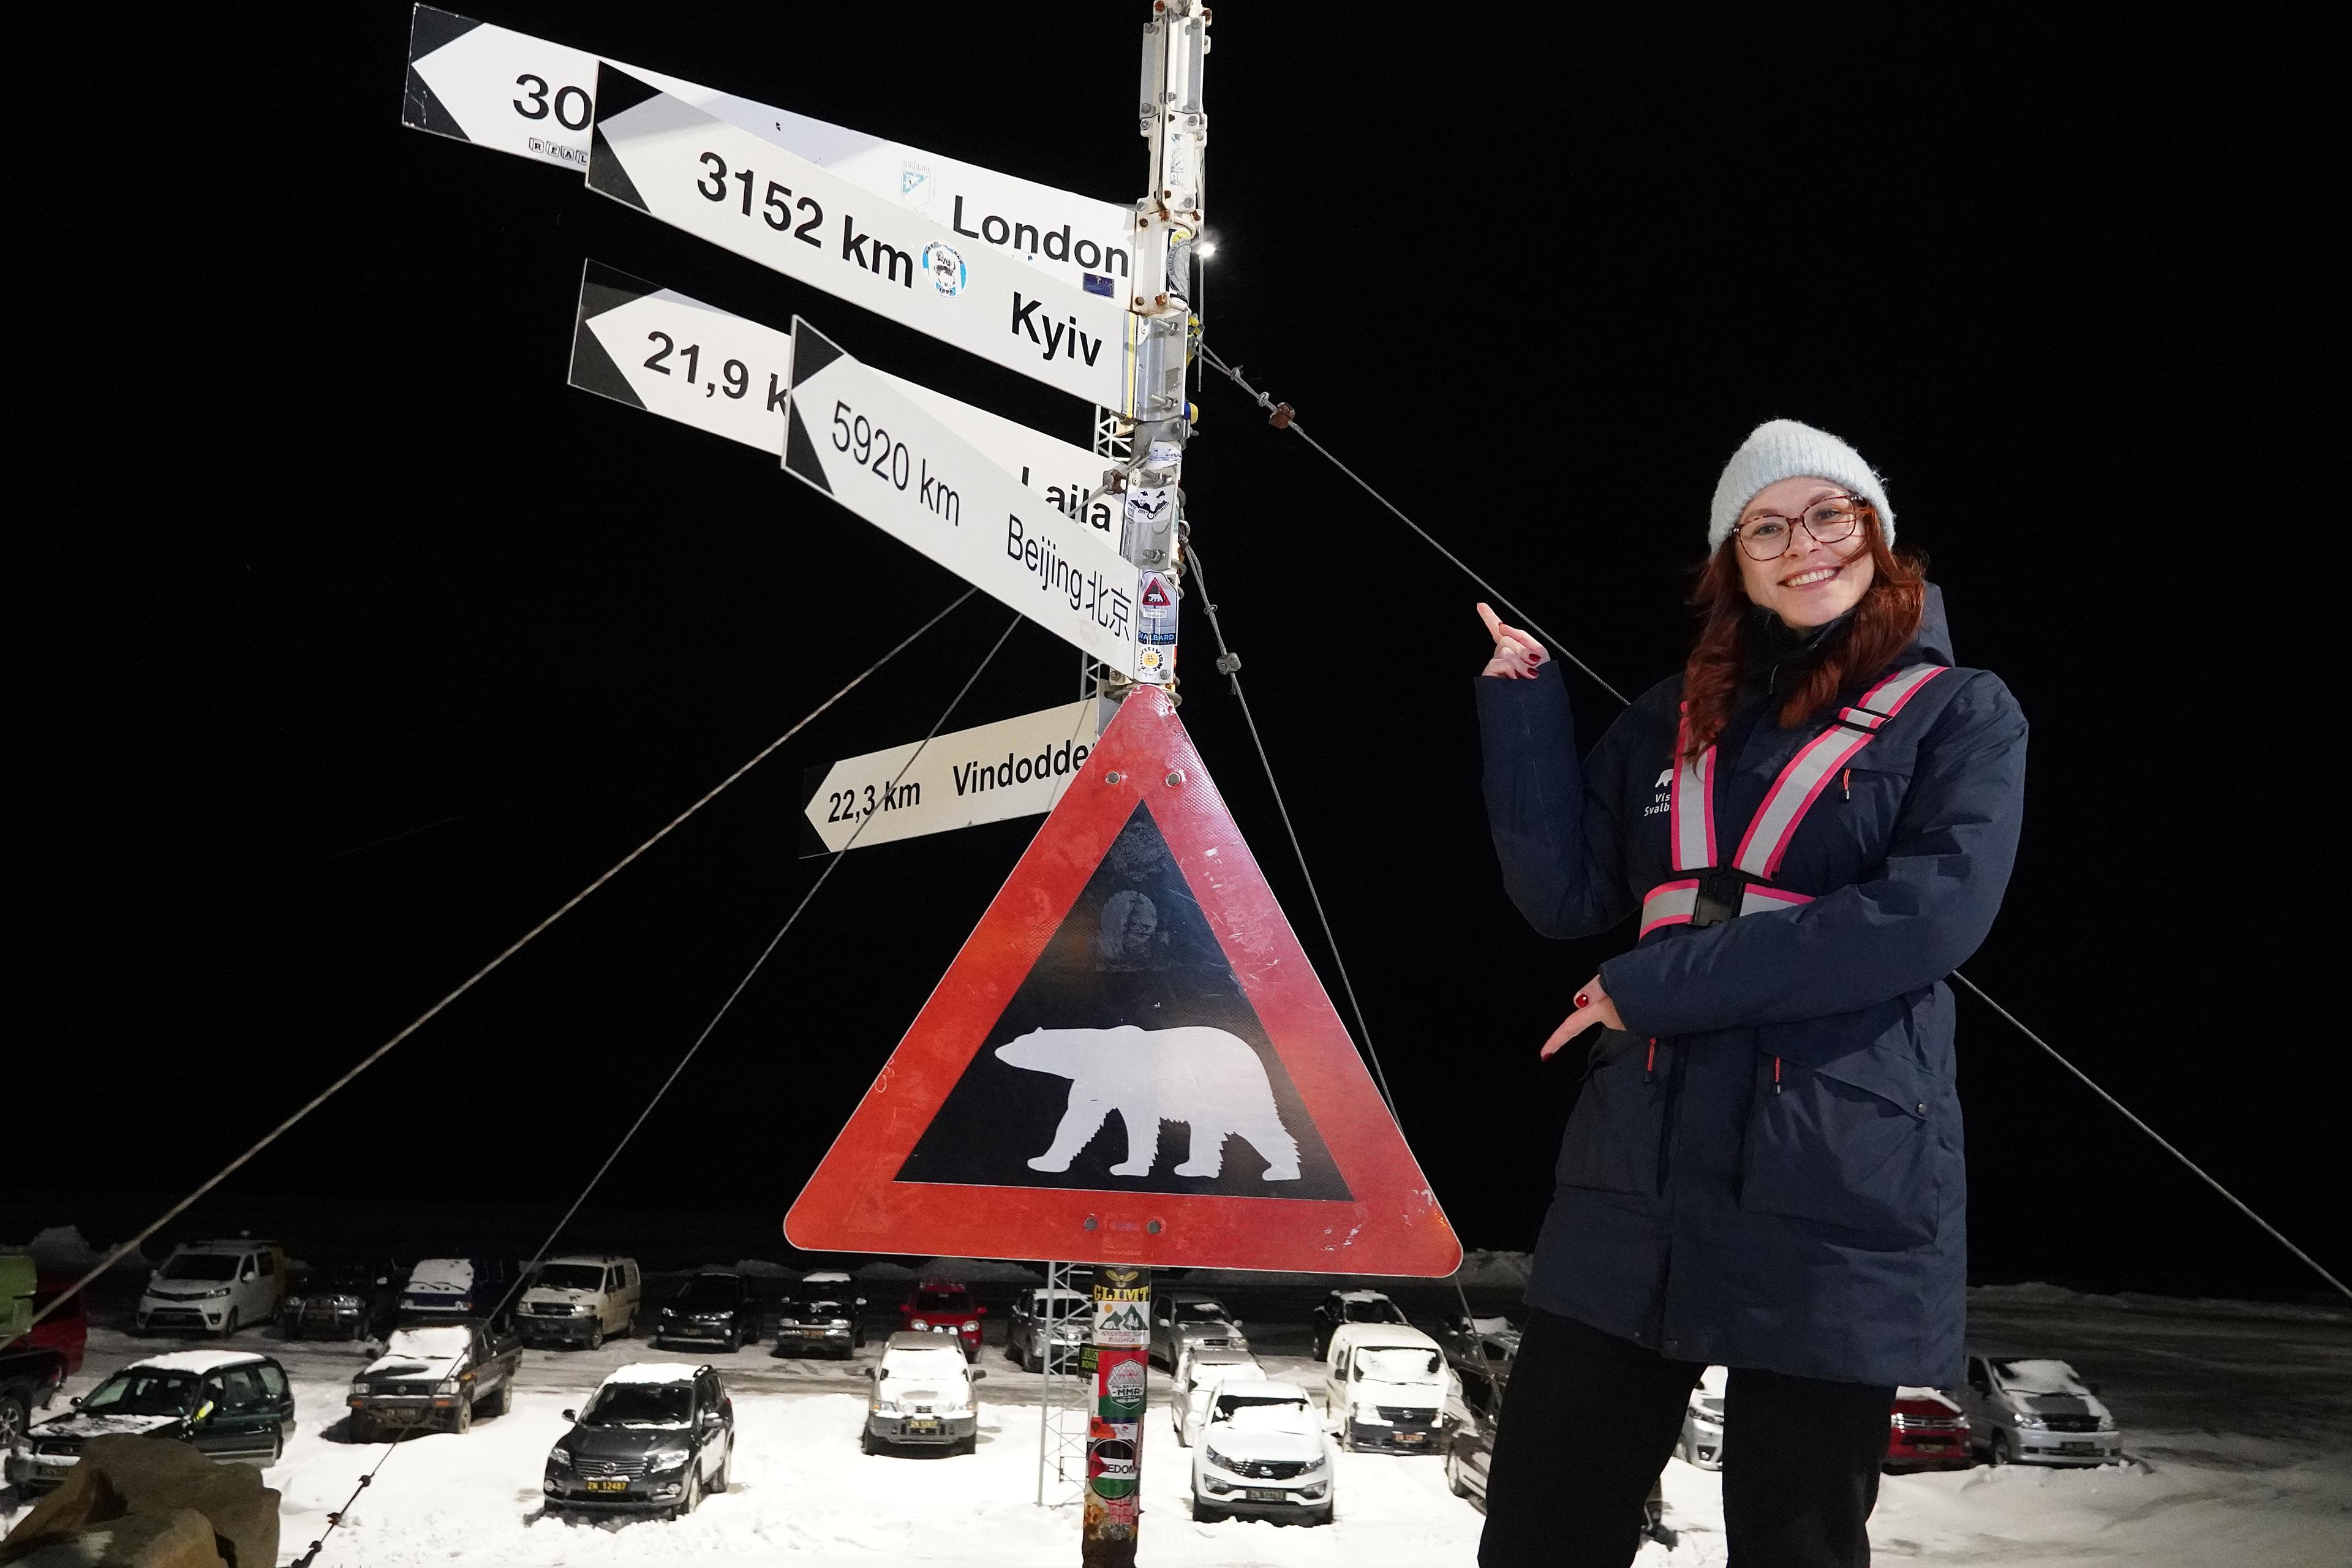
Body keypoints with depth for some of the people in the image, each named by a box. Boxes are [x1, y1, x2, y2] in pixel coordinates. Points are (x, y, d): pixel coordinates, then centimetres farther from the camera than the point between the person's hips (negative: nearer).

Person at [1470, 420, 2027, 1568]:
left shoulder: (1961, 714, 2)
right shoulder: (1678, 717, 14)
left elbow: (1935, 910, -15)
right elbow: (1565, 894, 7)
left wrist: (1662, 984, -16)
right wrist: (1524, 706, -2)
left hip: (1839, 1199, -4)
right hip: (1638, 1173, 4)